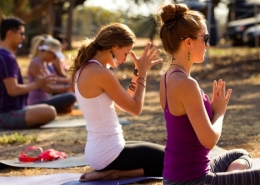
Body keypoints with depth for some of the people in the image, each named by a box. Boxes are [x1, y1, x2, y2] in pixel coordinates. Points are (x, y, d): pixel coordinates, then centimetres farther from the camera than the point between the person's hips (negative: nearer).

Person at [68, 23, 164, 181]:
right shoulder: (101, 73, -21)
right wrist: (143, 73, -3)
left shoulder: (85, 69, 9)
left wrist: (139, 72, 10)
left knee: (161, 154, 24)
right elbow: (136, 108, -12)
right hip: (108, 154, -10)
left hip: (98, 150, 10)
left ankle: (112, 171, 6)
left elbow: (127, 101, 16)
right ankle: (116, 172, -4)